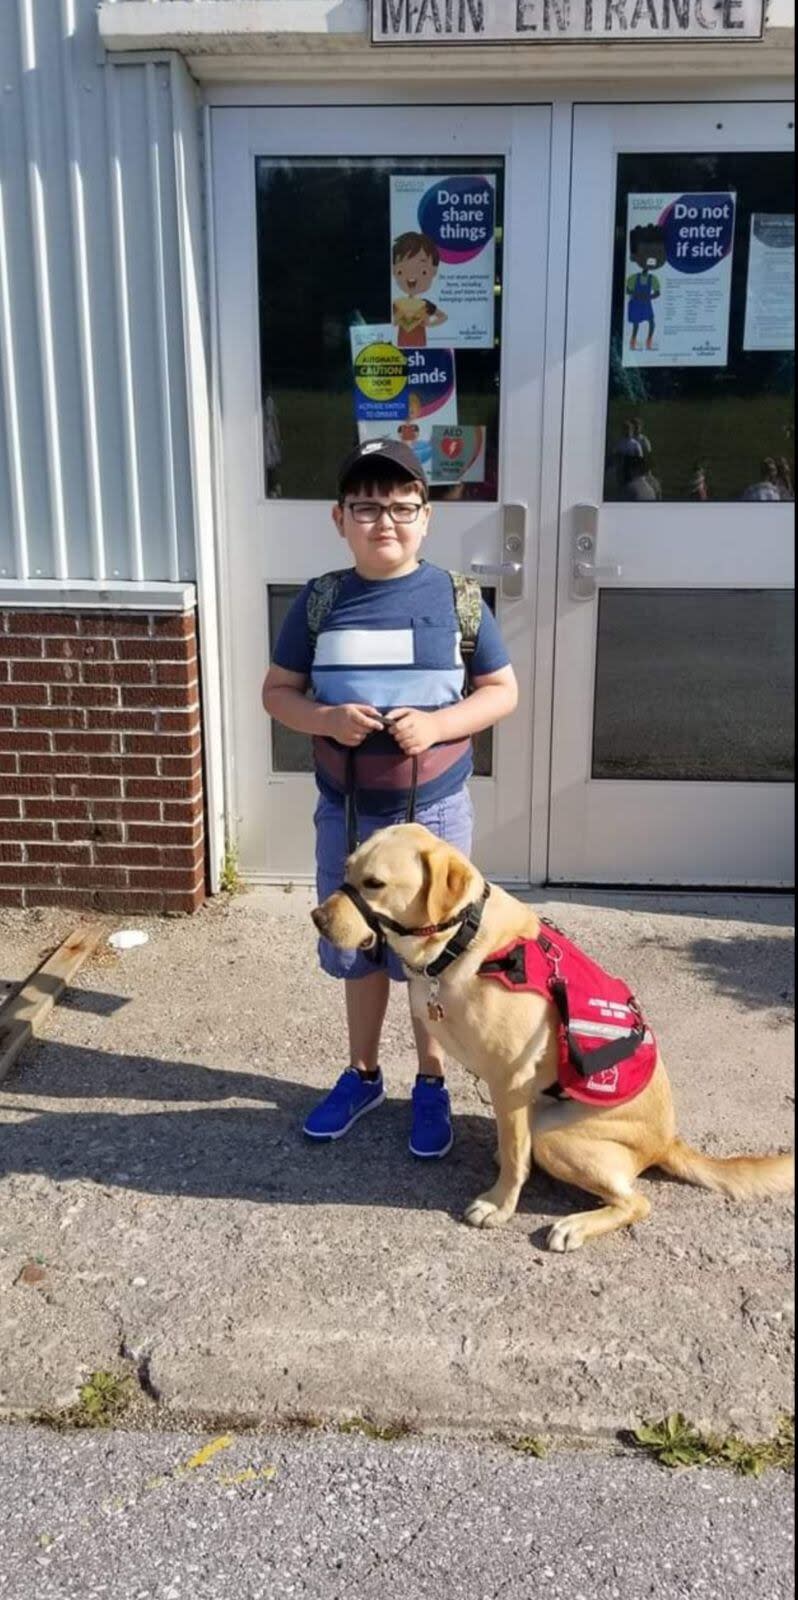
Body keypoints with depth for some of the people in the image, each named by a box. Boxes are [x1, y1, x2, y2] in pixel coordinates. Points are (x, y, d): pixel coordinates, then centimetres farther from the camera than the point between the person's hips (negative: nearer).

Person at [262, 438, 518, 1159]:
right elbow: (278, 691, 3)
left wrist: (436, 724, -19)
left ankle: (432, 1082, 30)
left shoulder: (456, 597, -6)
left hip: (434, 811, -2)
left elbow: (503, 691, -2)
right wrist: (326, 719, -18)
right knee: (357, 949, 16)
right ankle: (362, 1073, 37)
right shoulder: (319, 601, -3)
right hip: (346, 812, 2)